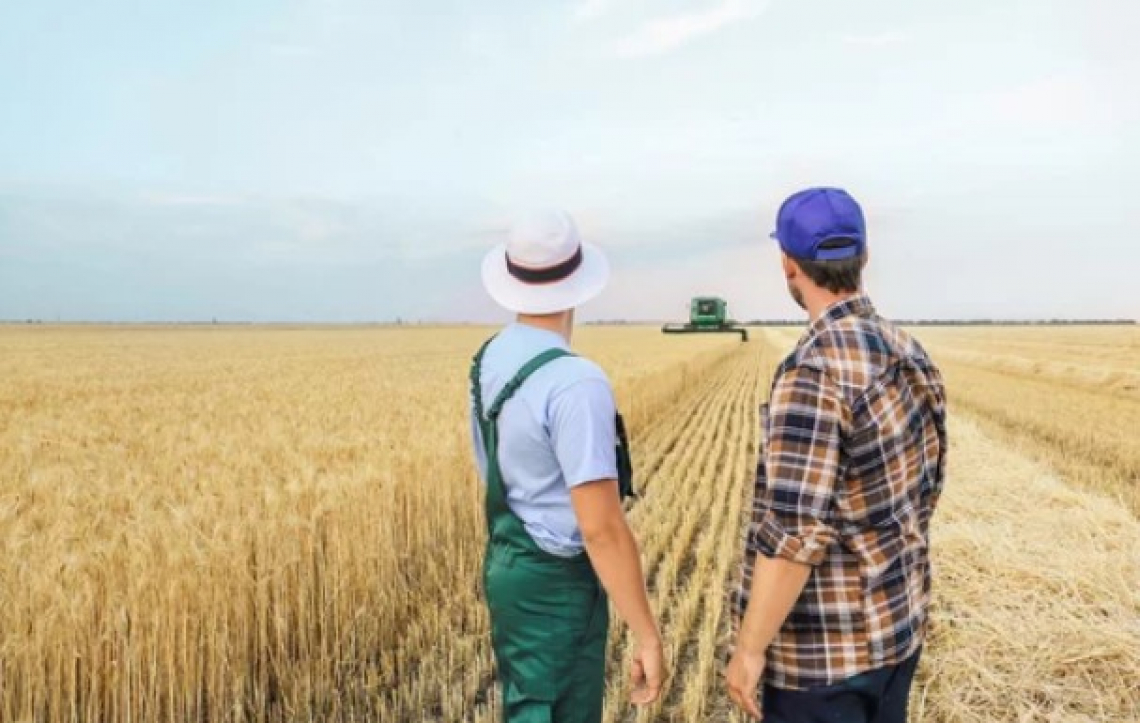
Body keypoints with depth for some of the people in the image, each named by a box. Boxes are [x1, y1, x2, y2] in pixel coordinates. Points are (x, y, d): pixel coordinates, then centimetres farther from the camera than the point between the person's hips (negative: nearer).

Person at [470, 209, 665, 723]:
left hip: (507, 565, 9)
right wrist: (647, 635, -18)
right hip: (557, 582, -9)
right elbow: (602, 527, -26)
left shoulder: (489, 360, 2)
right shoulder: (575, 383, -26)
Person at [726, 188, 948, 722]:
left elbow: (796, 532, -26)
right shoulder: (910, 354, 2)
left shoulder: (814, 370, -24)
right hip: (900, 627, 8)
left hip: (826, 646, -8)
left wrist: (749, 649, -16)